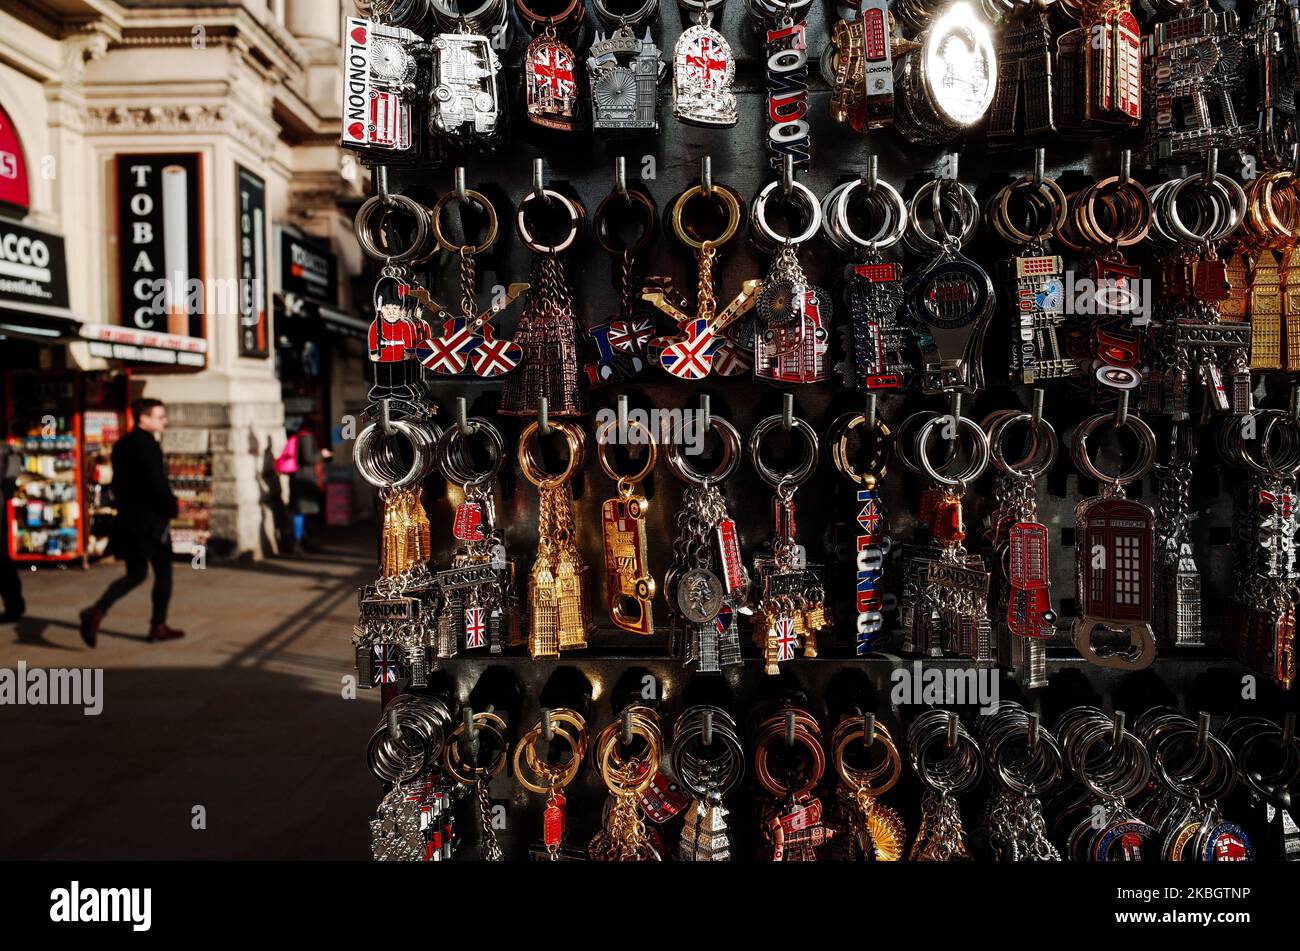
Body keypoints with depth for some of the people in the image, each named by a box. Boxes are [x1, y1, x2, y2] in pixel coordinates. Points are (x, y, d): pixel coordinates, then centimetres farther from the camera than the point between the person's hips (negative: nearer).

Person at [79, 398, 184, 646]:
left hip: (127, 520, 8)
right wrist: (172, 508, -8)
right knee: (163, 571, 4)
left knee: (135, 574, 16)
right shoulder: (147, 445, -16)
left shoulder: (122, 444, 12)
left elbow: (118, 483, 16)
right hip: (151, 519, -8)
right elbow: (157, 484, -21)